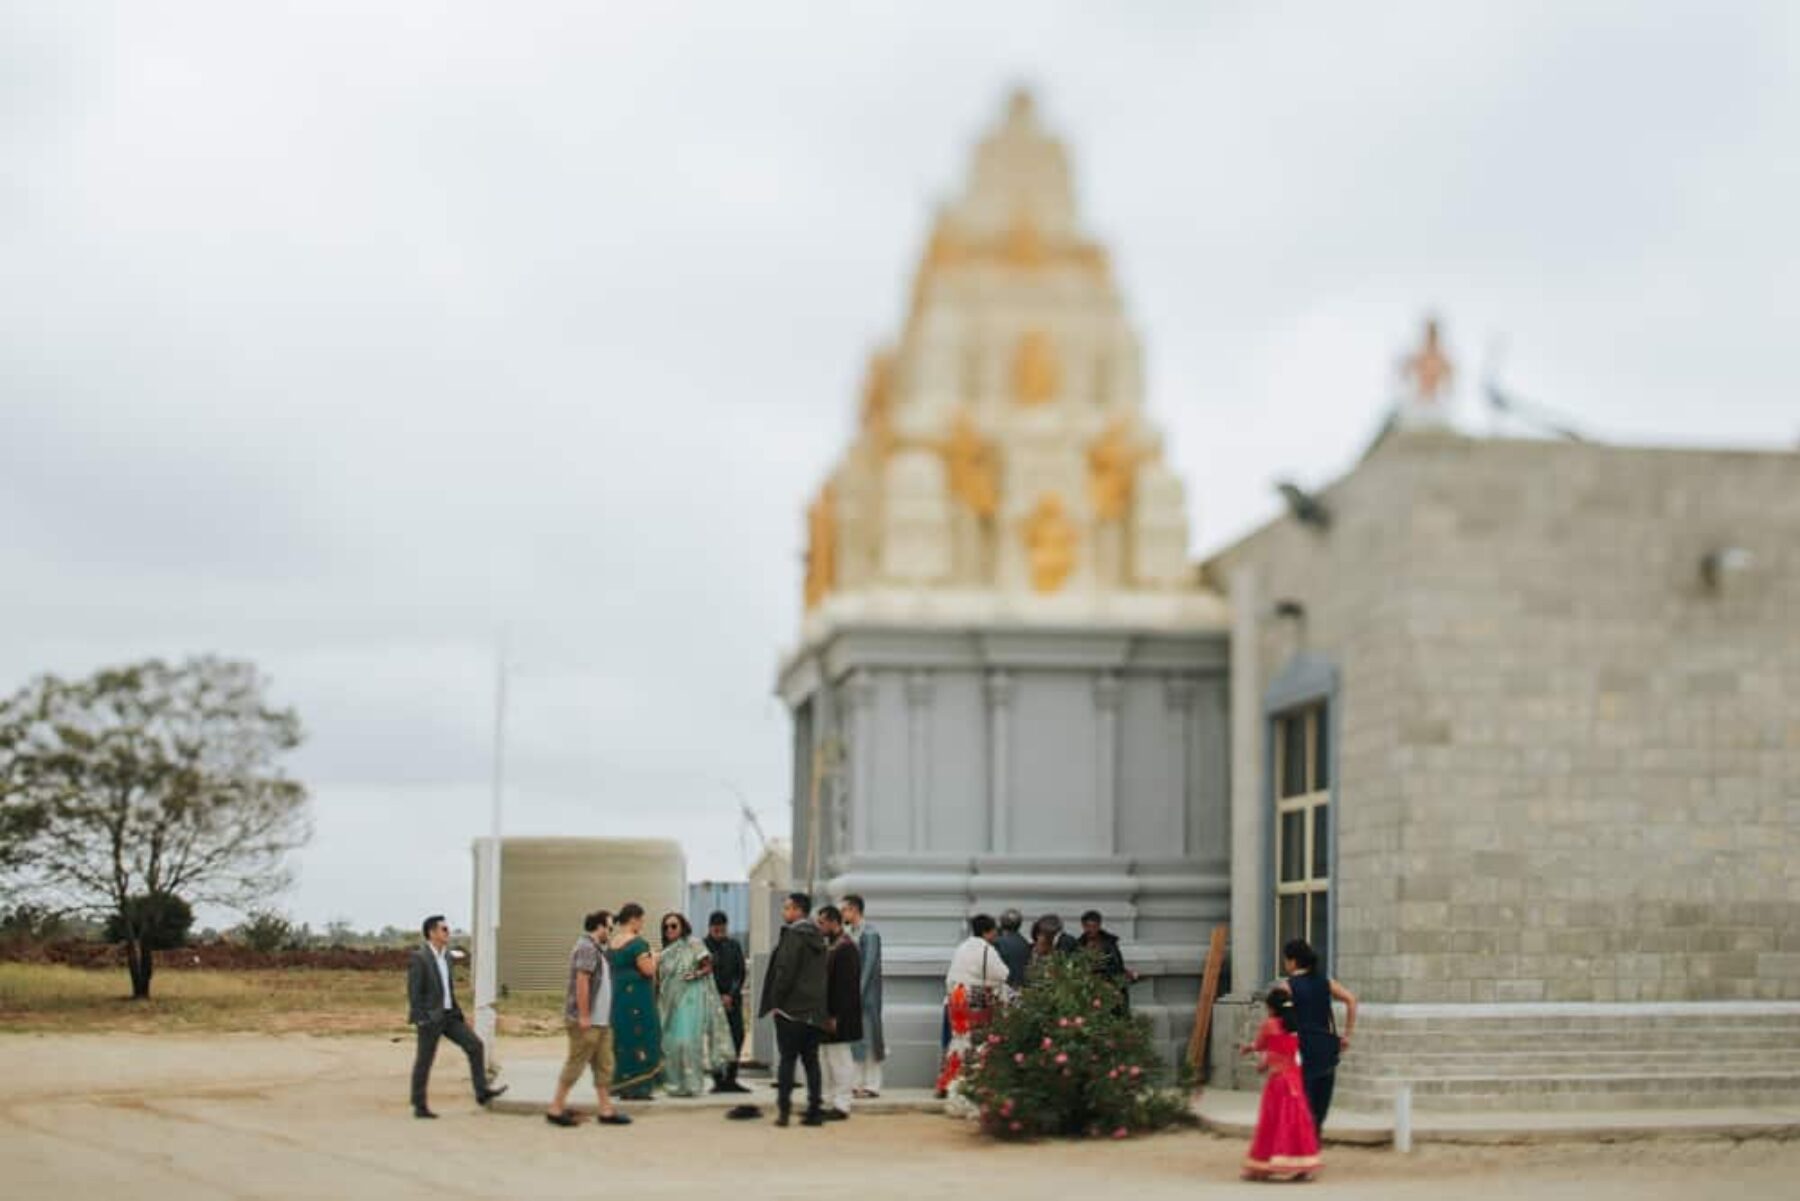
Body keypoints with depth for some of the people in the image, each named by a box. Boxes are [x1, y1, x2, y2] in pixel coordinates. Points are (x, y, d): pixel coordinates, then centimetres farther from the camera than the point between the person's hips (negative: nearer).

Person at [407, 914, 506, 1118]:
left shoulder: (445, 955, 11)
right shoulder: (418, 958, -14)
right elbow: (413, 992, -17)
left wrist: (457, 1010, 16)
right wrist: (420, 1020, -21)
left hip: (448, 1015, 8)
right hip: (429, 1017, -8)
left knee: (475, 1045, -4)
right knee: (424, 1061, 0)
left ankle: (482, 1092, -4)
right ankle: (419, 1107, 10)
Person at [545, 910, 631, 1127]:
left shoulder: (597, 949, 19)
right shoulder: (587, 948, -13)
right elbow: (582, 982, -21)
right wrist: (584, 1016, -23)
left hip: (600, 1020, 10)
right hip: (587, 1021, -10)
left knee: (604, 1066, 8)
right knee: (575, 1064, -5)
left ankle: (606, 1109, 10)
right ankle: (556, 1108, 1)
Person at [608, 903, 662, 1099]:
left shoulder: (611, 943, 10)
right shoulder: (637, 943, -15)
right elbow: (648, 970, -18)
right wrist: (653, 957, 1)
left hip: (617, 996, 8)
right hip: (637, 998, -8)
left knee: (622, 1038, 12)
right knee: (640, 1039, -3)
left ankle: (623, 1087, 13)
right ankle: (638, 1088, -4)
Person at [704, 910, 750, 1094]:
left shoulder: (733, 945, 9)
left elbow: (741, 973, 8)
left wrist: (731, 995, -6)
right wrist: (719, 998, -8)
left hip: (732, 998, 4)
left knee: (737, 1037, -4)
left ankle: (730, 1079, 4)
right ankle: (718, 1080, -3)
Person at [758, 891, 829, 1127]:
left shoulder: (793, 936, -12)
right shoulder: (818, 938, 13)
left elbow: (785, 972, -17)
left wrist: (775, 1001, -10)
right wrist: (820, 1005, 18)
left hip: (791, 1009, -7)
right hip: (814, 1010, 7)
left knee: (787, 1059, -3)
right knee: (811, 1059, 9)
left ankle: (783, 1108, -6)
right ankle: (815, 1110, 6)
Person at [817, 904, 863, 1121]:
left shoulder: (846, 948, -15)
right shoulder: (829, 947, 14)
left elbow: (846, 987, -20)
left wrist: (835, 1017, -22)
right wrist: (824, 1014, 14)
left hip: (840, 1016, -10)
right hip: (827, 1014, 10)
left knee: (840, 1060, -3)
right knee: (828, 1060, 13)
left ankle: (841, 1106, 1)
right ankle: (830, 1103, 20)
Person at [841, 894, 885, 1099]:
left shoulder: (869, 933, -10)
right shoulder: (849, 933, 14)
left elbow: (869, 965, -15)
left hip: (865, 995, -8)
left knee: (868, 1037, -4)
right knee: (854, 1039, 8)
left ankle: (872, 1085, 0)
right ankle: (858, 1082, 13)